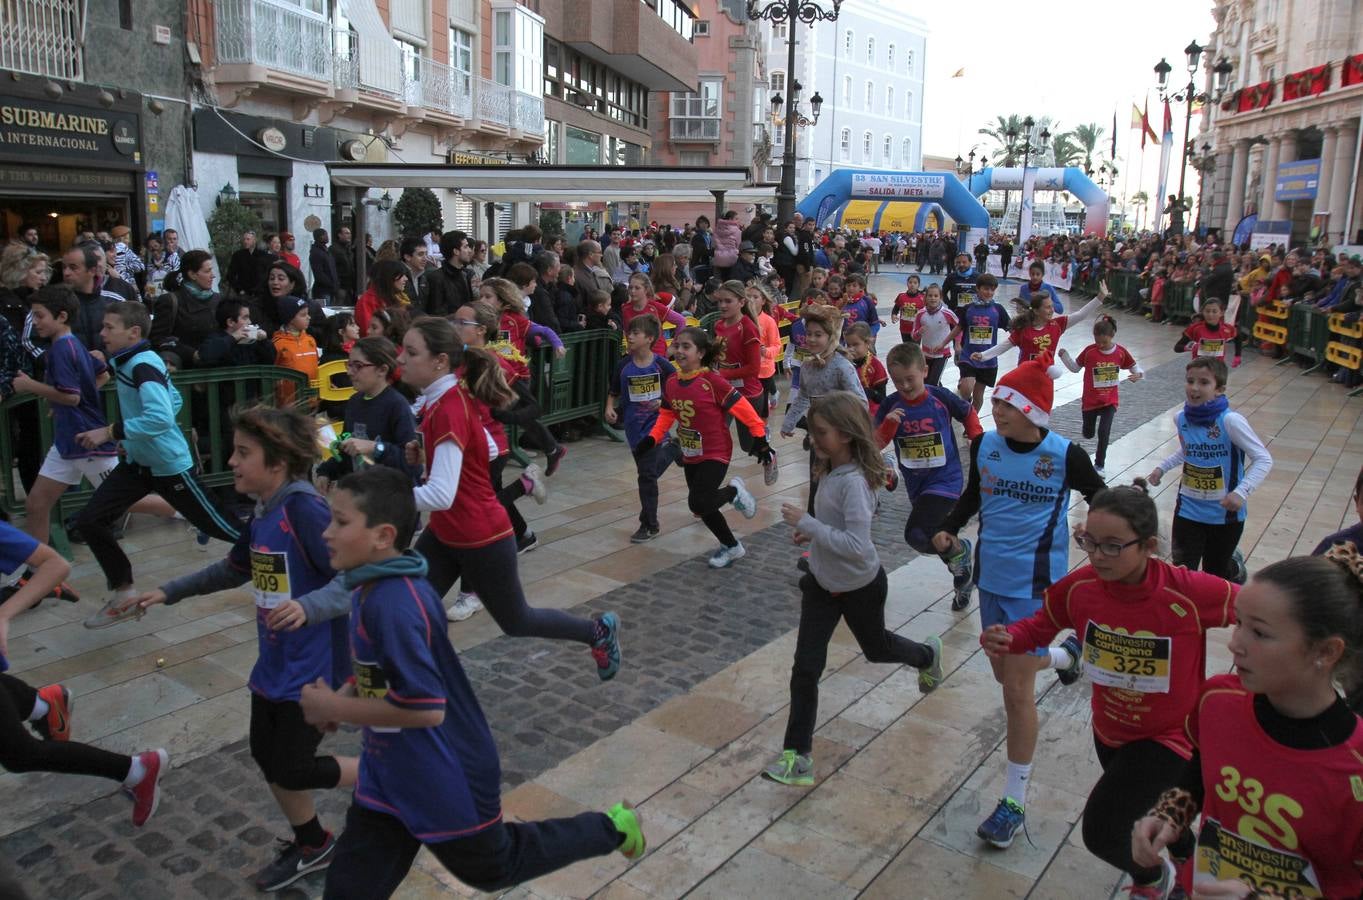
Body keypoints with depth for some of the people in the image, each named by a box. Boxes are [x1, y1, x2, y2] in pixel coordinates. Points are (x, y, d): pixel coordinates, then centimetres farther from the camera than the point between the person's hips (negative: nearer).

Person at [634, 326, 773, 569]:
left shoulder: (713, 381, -20)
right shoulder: (672, 383, 0)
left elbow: (743, 408, -19)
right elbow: (666, 415, 11)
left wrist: (760, 439, -19)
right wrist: (651, 440, -2)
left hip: (715, 454, -7)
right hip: (690, 455, 7)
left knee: (699, 504, -20)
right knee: (702, 507, 14)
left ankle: (734, 491, 10)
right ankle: (732, 547, 36)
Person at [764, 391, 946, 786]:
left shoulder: (854, 481, -30)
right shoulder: (831, 471, -4)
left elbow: (857, 545, -35)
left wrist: (806, 523, -32)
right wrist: (814, 532, -3)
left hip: (860, 586, -6)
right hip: (823, 583, 7)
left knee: (876, 648, 23)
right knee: (806, 668, -1)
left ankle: (928, 655, 58)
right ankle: (797, 756, 5)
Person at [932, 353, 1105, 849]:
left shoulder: (1065, 455, -14)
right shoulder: (984, 445, -3)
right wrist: (948, 529, -2)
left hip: (1035, 586, -5)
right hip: (992, 578, 5)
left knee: (1018, 691, -5)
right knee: (1005, 673, 21)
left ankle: (1015, 800, 11)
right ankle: (1063, 654, 56)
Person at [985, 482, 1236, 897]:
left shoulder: (1189, 592, -32)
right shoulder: (1079, 586, -20)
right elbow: (1040, 627, -5)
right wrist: (1007, 639, -26)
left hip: (1168, 736, -5)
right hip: (1108, 729, 5)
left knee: (1101, 832, -12)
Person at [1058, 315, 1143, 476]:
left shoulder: (1121, 352, -8)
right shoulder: (1089, 351, -12)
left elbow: (1135, 367, 2)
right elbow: (1075, 367, 1)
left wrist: (1138, 374, -21)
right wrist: (1064, 355, -15)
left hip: (1110, 401, 0)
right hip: (1090, 400, 0)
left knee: (1104, 432, -10)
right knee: (1088, 434, 13)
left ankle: (1099, 465, 6)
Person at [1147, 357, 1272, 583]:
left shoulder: (1230, 421, -22)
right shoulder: (1181, 418, -4)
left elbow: (1264, 460, -19)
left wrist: (1241, 492, -31)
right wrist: (1162, 467, 5)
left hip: (1225, 513, -3)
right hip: (1188, 509, 3)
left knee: (1215, 573, 17)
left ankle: (1236, 568, 52)